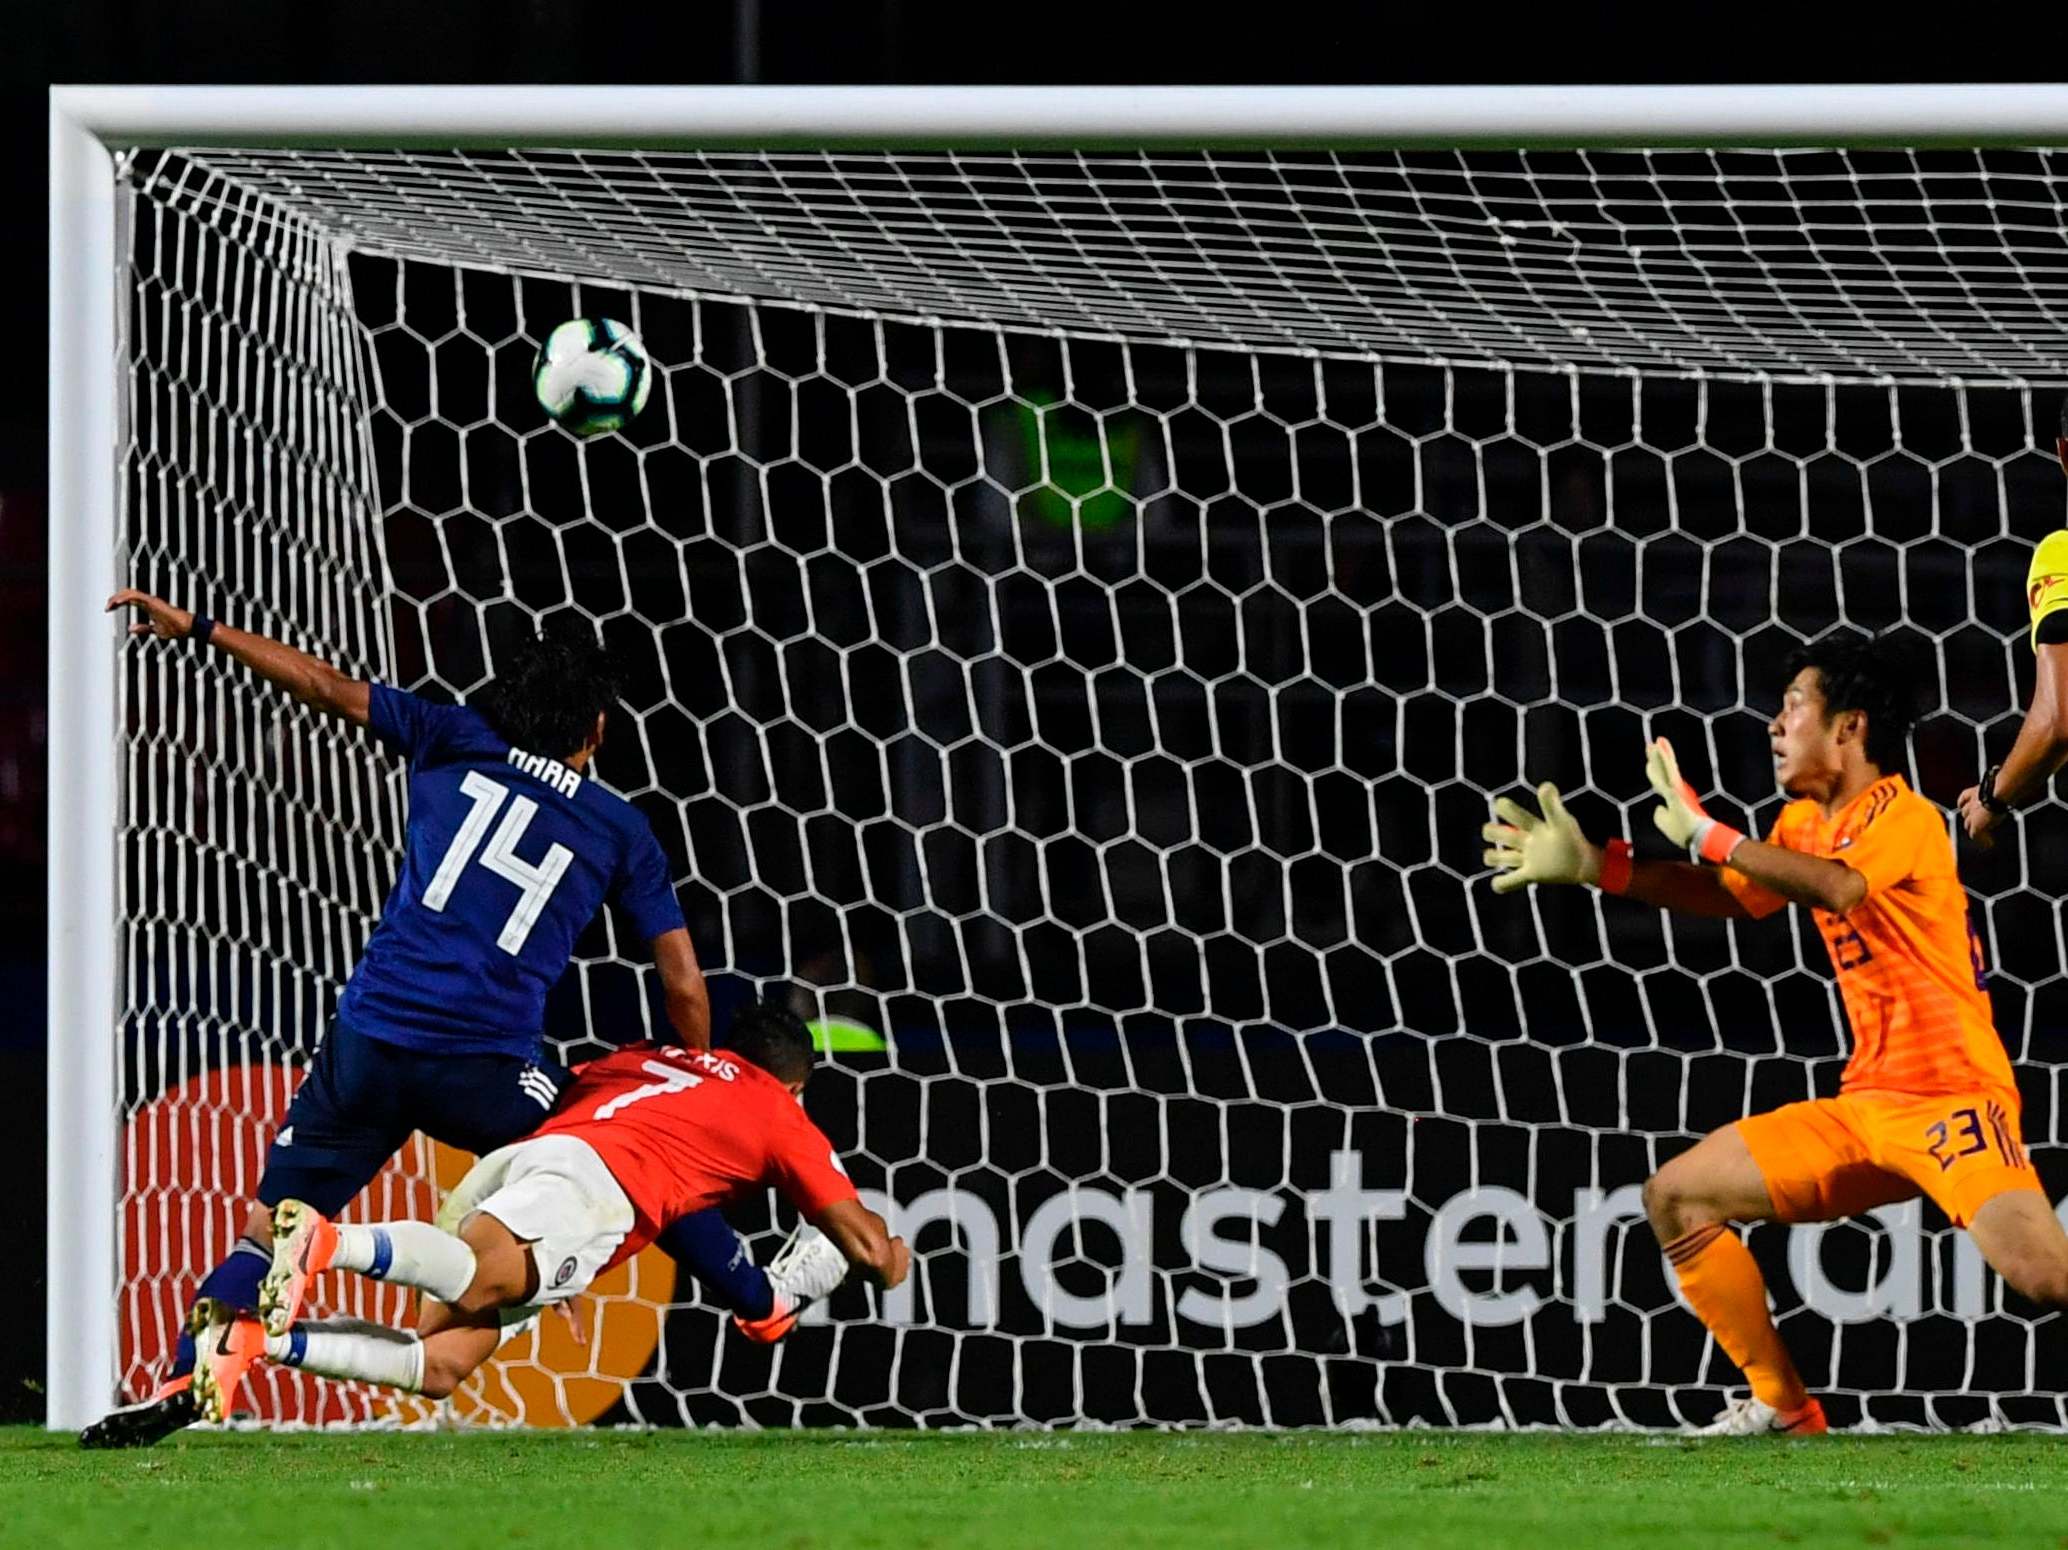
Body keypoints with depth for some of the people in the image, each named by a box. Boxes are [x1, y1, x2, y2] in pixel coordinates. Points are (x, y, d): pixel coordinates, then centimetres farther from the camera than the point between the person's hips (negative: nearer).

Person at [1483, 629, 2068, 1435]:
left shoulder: (1904, 818, -14)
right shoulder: (1807, 822, 13)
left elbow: (1834, 886, -34)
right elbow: (1734, 896, 24)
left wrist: (1706, 836, -28)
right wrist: (1596, 866, 17)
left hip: (1952, 1098, -9)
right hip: (1863, 1107, 9)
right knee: (1675, 1196, 8)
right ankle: (1783, 1407, 12)